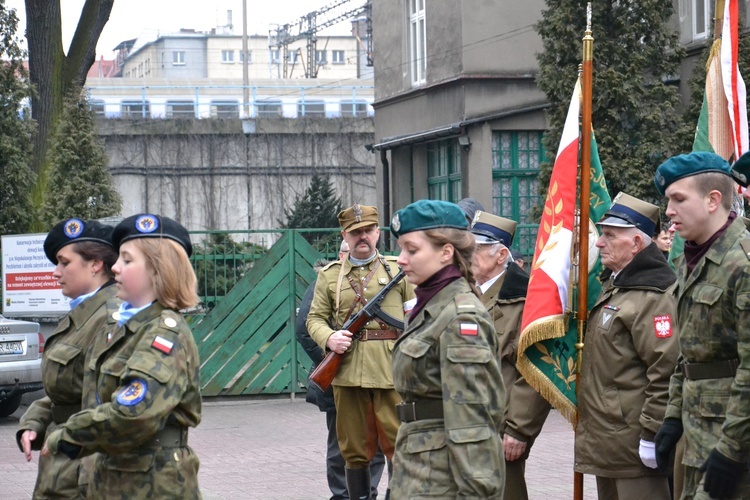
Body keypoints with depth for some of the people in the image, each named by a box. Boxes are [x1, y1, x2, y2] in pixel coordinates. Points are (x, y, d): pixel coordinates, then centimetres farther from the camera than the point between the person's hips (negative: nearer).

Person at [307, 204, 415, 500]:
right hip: (348, 374, 2)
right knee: (355, 450, 7)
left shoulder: (397, 270, 8)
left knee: (400, 446, -3)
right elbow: (315, 317, 13)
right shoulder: (329, 275, 12)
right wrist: (328, 338, -9)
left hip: (392, 373, -1)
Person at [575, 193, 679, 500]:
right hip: (607, 440, 11)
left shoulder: (653, 296, -17)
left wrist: (653, 433, -23)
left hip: (632, 444, -11)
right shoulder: (613, 284, 16)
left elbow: (666, 370, -23)